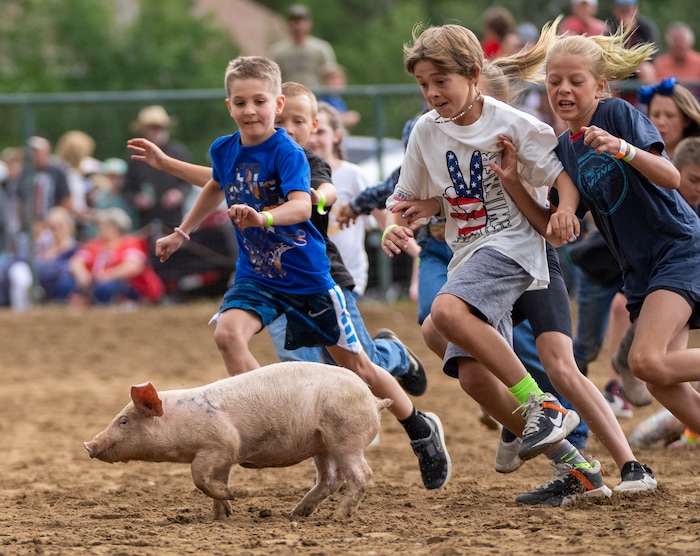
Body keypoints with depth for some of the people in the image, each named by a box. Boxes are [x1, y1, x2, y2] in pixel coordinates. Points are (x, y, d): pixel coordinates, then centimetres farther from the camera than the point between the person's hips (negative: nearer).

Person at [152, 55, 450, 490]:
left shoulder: (287, 152, -20)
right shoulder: (225, 151, -1)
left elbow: (302, 206, -36)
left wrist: (264, 217, -56)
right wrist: (182, 233, 29)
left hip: (307, 275, -5)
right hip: (256, 275, 5)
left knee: (354, 364, 6)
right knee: (228, 332, -26)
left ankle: (422, 429, 28)